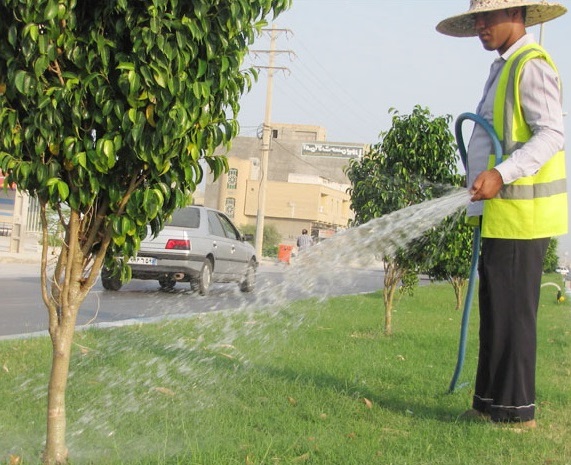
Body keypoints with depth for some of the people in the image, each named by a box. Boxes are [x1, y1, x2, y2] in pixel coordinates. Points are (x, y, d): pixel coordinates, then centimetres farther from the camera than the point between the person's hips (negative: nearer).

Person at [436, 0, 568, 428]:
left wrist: (502, 175, -28)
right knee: (496, 311, 12)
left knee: (512, 311, -6)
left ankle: (516, 409, 2)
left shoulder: (531, 65, -10)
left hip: (521, 214, -10)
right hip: (503, 215, 10)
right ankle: (491, 403, 20)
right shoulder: (505, 68, 21)